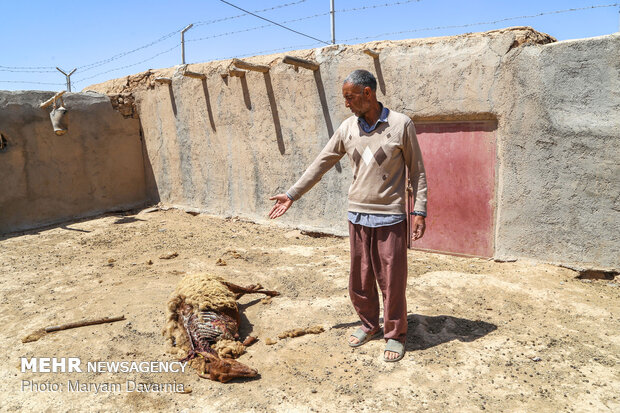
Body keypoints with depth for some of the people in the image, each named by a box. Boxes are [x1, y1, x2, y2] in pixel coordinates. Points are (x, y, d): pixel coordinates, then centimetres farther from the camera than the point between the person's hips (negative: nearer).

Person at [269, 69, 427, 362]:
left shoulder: (401, 125, -6)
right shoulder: (347, 129, 5)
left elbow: (416, 170, -1)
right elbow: (321, 164, 9)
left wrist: (419, 210, -7)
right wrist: (292, 195, 7)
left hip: (390, 217, -4)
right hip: (357, 216, 4)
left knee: (392, 281, 4)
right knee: (359, 279, 12)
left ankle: (395, 335, 23)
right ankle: (369, 325, 34)